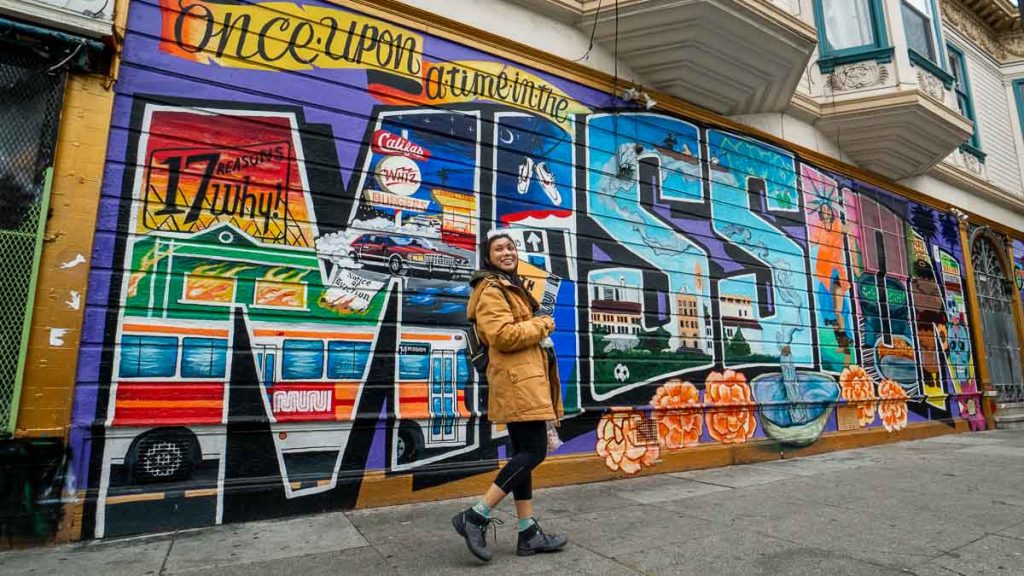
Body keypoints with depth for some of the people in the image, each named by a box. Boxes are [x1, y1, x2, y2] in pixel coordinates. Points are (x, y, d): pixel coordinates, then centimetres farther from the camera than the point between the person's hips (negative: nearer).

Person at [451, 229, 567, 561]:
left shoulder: (511, 287, 23)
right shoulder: (491, 290, -9)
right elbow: (503, 336, -21)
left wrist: (538, 327, 10)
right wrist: (541, 326, -10)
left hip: (525, 380, 10)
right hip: (517, 382, -10)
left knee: (523, 453, 10)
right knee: (534, 451, -11)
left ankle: (528, 533, 17)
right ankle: (475, 517, -5)